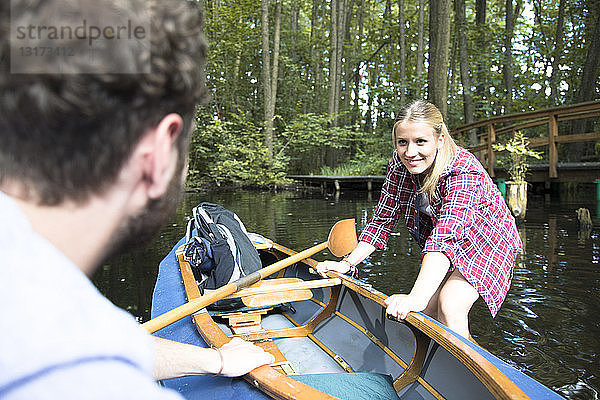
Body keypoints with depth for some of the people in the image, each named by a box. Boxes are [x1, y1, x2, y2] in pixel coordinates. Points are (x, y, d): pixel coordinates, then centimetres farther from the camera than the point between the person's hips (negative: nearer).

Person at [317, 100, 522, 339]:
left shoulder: (464, 173, -36)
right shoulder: (399, 165, -18)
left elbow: (447, 235, -50)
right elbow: (383, 218, -10)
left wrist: (417, 296, -62)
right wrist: (348, 263, -17)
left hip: (488, 242, -5)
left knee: (450, 306, -24)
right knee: (425, 311, 2)